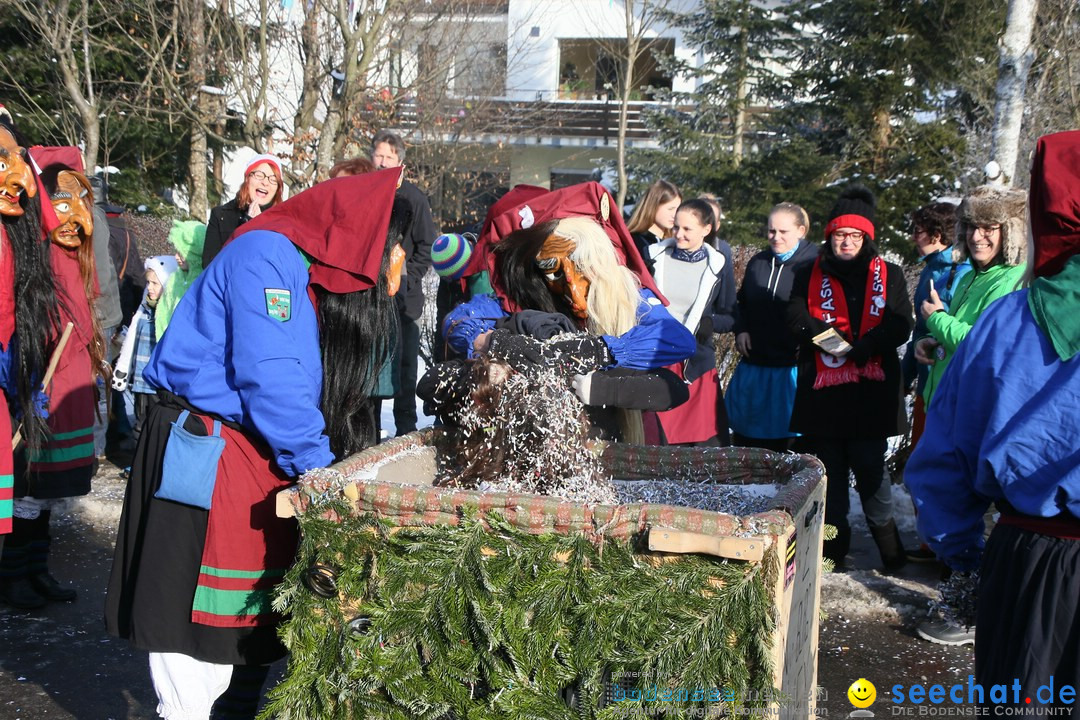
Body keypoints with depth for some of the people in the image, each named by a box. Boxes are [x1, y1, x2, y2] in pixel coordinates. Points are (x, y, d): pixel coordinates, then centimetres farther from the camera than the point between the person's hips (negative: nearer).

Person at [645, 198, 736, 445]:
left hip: (696, 364, 0)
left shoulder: (717, 267, 4)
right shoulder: (654, 256, 4)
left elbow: (731, 318, 8)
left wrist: (710, 323, -12)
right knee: (656, 441, -1)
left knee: (707, 441, -2)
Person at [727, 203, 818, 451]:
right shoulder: (758, 263, 13)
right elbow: (741, 303, 25)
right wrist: (741, 330, 9)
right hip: (755, 366, 5)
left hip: (794, 366, -5)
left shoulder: (814, 264, -5)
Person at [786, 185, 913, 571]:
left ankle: (889, 547, 12)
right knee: (829, 470, 9)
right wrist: (826, 334, -19)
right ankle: (833, 549, 21)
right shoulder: (809, 275, 11)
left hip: (870, 393, -2)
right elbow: (795, 317, -2)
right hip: (822, 392, 2)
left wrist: (857, 349, -17)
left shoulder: (889, 276, 7)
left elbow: (899, 327, -5)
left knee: (870, 468, -4)